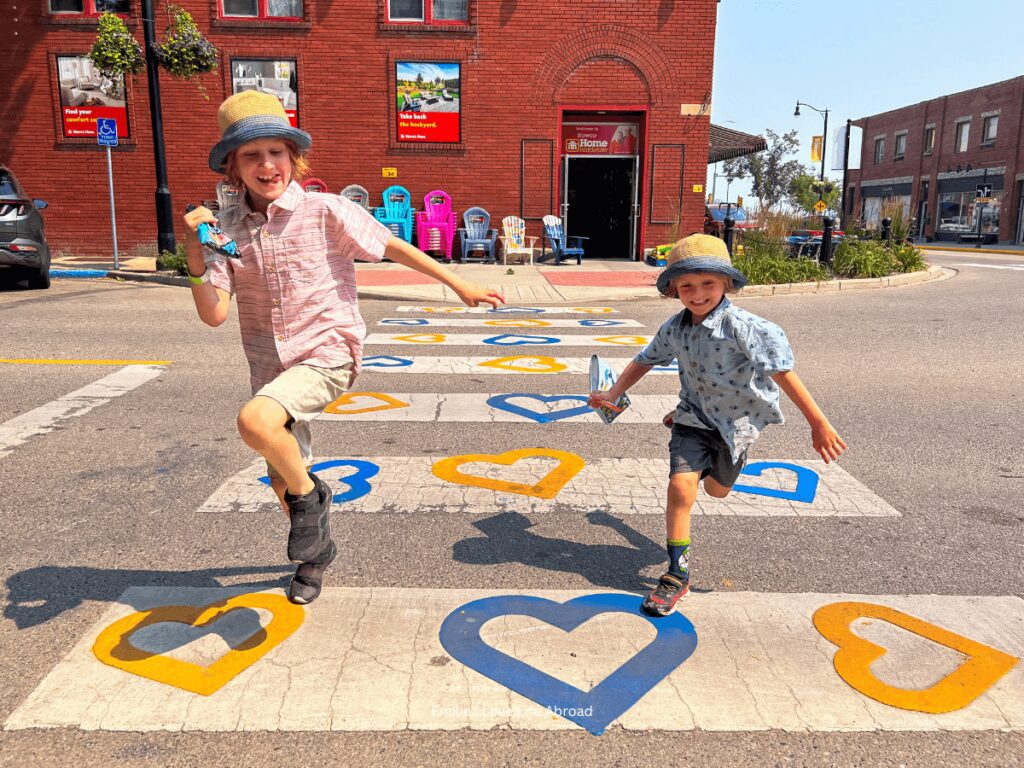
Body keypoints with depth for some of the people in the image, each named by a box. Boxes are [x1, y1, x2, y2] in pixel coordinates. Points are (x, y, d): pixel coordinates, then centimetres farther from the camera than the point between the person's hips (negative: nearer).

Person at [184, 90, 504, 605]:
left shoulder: (325, 212, -9)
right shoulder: (227, 229, 0)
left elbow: (393, 246, -2)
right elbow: (213, 314, -6)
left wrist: (459, 285, 0)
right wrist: (195, 257, -21)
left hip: (327, 354, -5)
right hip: (270, 367, 5)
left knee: (254, 422, -33)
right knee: (282, 480, 18)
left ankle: (309, 495, -3)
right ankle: (316, 553, 47)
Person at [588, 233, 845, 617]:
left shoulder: (742, 327, -28)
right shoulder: (675, 328, -11)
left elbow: (782, 373, -28)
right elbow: (645, 360, 7)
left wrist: (818, 424, -28)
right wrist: (612, 394, 6)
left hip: (736, 420, -2)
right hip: (695, 414, 2)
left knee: (716, 489, 19)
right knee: (681, 485, -15)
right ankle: (677, 574, 0)